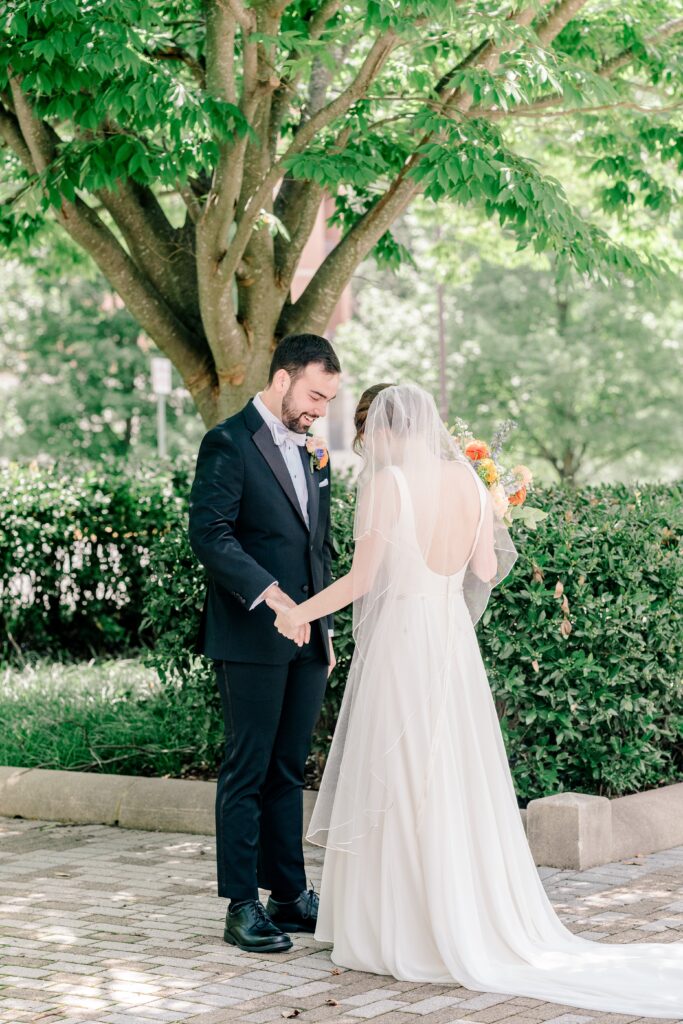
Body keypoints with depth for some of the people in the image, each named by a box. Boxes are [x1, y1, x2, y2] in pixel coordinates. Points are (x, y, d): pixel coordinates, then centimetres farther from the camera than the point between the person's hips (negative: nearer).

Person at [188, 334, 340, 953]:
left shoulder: (313, 454, 17)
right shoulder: (228, 444, -7)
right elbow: (209, 533, -17)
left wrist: (327, 631, 18)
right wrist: (270, 594, -24)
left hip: (307, 640, 7)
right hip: (251, 639, -7)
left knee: (289, 769, 11)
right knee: (247, 772, -2)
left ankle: (290, 895, 18)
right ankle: (242, 907, 3)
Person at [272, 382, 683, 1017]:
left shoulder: (385, 483, -12)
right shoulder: (467, 479, 5)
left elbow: (360, 578, -11)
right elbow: (487, 569, 9)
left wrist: (299, 612, 3)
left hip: (398, 642, -6)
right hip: (453, 641, 6)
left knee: (395, 790, 1)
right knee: (456, 784, 12)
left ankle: (400, 937, 5)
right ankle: (475, 926, 18)